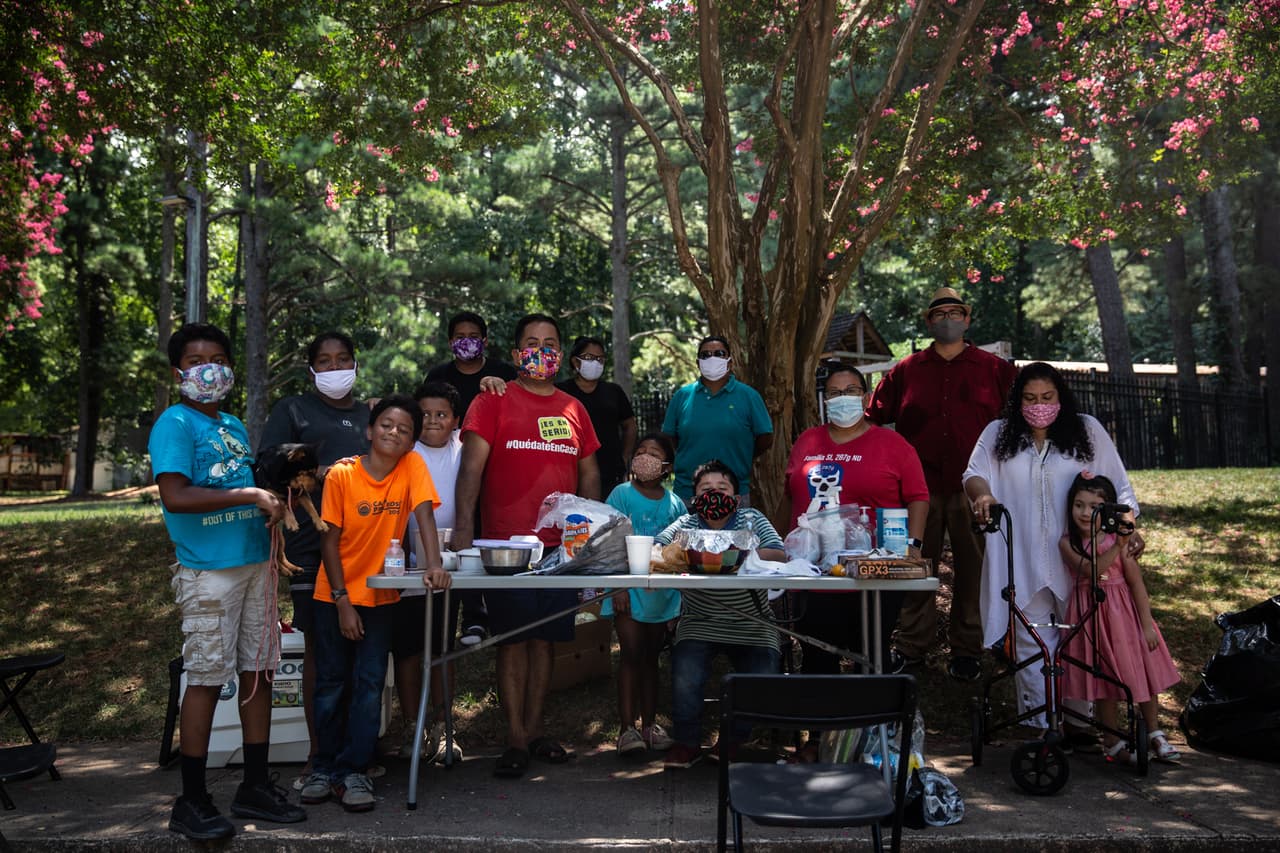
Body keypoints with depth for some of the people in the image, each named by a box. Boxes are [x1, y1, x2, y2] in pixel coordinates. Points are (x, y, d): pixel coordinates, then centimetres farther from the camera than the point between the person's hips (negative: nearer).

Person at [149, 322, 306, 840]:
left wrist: (272, 504, 5)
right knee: (207, 679, -2)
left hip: (254, 562, 7)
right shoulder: (175, 425, -7)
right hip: (208, 569, -7)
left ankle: (255, 787, 21)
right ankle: (191, 802, 11)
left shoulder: (234, 425, 17)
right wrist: (248, 496, -19)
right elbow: (175, 497, -19)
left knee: (258, 672, 10)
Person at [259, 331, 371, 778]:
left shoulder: (370, 414, 20)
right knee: (318, 645, 0)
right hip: (311, 543, -3)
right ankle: (317, 753, 9)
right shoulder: (292, 410, 8)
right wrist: (322, 472, -15)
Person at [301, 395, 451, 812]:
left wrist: (434, 565, -33)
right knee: (331, 683, 7)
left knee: (369, 684, -1)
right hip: (335, 595, 0)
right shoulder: (341, 474, -11)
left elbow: (424, 515, -17)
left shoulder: (413, 466, -8)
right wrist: (342, 602, -11)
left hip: (380, 595, 0)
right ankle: (325, 767, 22)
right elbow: (329, 540, -8)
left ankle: (353, 772, 8)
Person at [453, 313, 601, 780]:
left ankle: (534, 728, 23)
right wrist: (464, 523, -21)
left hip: (560, 544, 4)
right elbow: (472, 462, -10)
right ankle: (516, 738, 11)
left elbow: (589, 473, 18)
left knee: (545, 638, 11)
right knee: (513, 639, 1)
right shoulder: (493, 401, 0)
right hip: (506, 544, -4)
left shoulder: (573, 409, 13)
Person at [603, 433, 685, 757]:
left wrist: (680, 594, 7)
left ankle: (649, 724, 20)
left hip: (661, 590, 4)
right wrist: (618, 587, -15)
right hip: (629, 586, -4)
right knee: (631, 652, -7)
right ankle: (627, 728, -1)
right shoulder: (621, 495, -3)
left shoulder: (674, 503, 7)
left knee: (650, 655, 12)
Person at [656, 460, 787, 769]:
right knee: (686, 676, -24)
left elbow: (779, 555, -12)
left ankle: (733, 742, 10)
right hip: (699, 625, 0)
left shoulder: (753, 520, 4)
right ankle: (687, 743, 2)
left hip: (752, 627, 0)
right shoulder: (686, 524, 6)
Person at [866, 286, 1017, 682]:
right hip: (921, 486, 1)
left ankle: (967, 650, 19)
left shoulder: (994, 369, 6)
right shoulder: (906, 370, 9)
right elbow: (874, 415, 11)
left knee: (972, 568, 6)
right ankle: (911, 645, 18)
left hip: (973, 486, -1)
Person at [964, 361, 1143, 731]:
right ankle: (1039, 724, 10)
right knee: (1031, 641, 3)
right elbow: (974, 474, -2)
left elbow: (1118, 486, 8)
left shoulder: (1088, 431, 8)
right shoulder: (997, 435, 9)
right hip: (1023, 562, 1)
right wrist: (982, 494, -25)